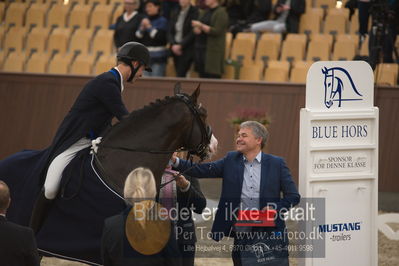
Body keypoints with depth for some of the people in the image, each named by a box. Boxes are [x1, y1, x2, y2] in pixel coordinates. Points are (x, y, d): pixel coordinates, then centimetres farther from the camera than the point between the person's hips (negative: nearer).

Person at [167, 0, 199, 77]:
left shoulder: (195, 12, -6)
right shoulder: (175, 14, 13)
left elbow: (193, 33, -12)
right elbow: (170, 32, 11)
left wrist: (180, 45, -14)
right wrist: (173, 44, -7)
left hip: (187, 49, -6)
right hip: (175, 49, 6)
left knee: (180, 75, -15)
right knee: (179, 74, 5)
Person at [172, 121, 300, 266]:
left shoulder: (276, 164, 2)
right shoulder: (231, 160, 9)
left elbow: (293, 196, 4)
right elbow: (202, 170, 0)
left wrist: (274, 208, -13)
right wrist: (176, 162, -14)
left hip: (271, 235, -2)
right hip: (241, 236, 2)